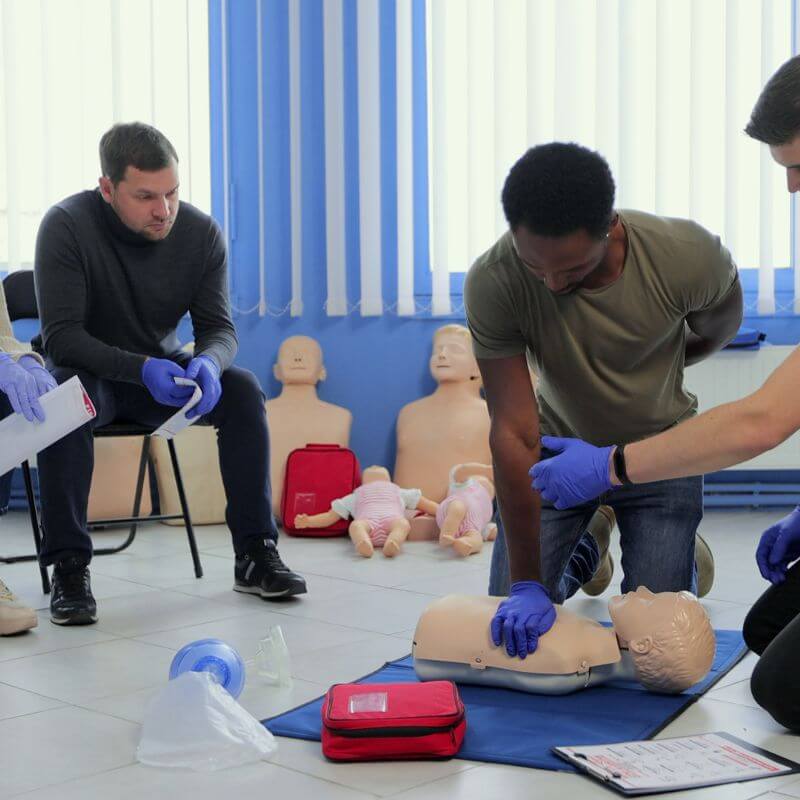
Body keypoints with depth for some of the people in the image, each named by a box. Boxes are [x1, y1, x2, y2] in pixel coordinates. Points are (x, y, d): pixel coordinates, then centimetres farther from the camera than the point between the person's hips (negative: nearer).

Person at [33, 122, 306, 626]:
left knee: (243, 389, -23)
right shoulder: (67, 226, -22)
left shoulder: (201, 233, -12)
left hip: (162, 367, 3)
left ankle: (256, 554, -15)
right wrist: (142, 370, -41)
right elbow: (61, 335, -25)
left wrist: (208, 362, -34)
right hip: (91, 371, -3)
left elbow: (220, 327, -8)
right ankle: (69, 567, -29)